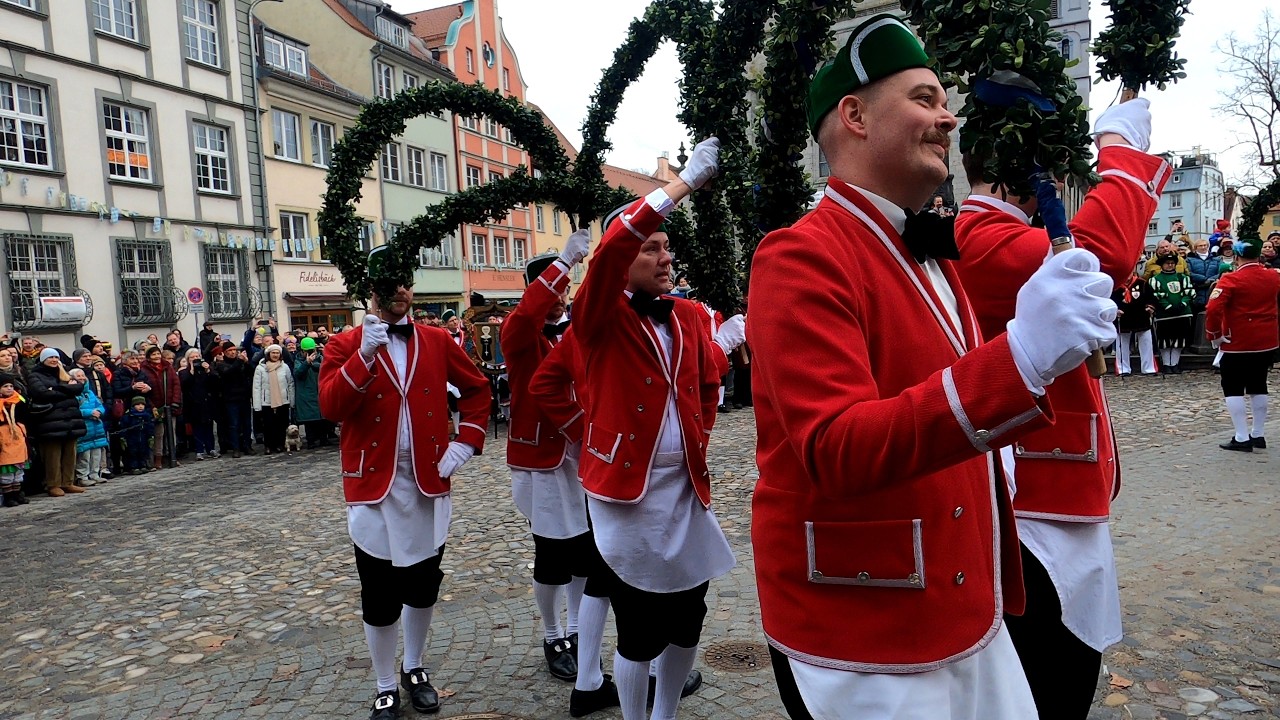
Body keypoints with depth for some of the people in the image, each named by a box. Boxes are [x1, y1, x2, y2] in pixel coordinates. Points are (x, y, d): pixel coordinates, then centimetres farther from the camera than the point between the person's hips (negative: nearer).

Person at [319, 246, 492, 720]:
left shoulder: (436, 342, 4)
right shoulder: (345, 345, -2)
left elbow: (477, 388, 11)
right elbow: (330, 407, -16)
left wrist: (466, 443, 0)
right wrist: (365, 354, -26)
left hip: (428, 485, 2)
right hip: (374, 486, -2)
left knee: (424, 587, 15)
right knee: (380, 599, 6)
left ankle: (415, 669, 37)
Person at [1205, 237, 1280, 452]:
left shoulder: (1231, 280, -15)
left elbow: (1213, 309, -23)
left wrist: (1214, 335, -10)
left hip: (1238, 343, -6)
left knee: (1233, 388, 2)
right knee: (1258, 386, 17)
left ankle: (1241, 438, -2)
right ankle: (1259, 435, 22)